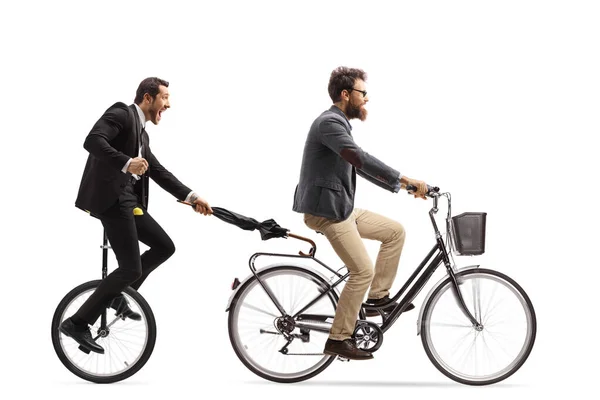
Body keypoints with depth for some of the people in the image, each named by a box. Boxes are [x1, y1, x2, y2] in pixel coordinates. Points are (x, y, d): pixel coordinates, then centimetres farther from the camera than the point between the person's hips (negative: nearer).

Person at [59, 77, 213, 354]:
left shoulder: (142, 134, 22)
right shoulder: (121, 113, -6)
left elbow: (159, 172, 23)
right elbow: (92, 141, -21)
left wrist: (191, 197, 17)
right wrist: (126, 163, -31)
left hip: (129, 200, 10)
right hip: (110, 197, -10)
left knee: (164, 247, 10)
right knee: (131, 268, -12)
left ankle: (117, 293, 20)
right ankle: (78, 322, -6)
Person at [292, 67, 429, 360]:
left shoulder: (340, 124, 16)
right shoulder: (330, 122, -18)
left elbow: (361, 167, 23)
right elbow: (359, 158, -32)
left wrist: (401, 186, 18)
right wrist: (404, 179, -34)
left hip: (342, 207, 10)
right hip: (326, 211, -10)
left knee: (395, 231, 10)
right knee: (363, 271, -10)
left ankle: (378, 296, 16)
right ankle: (338, 339, -1)